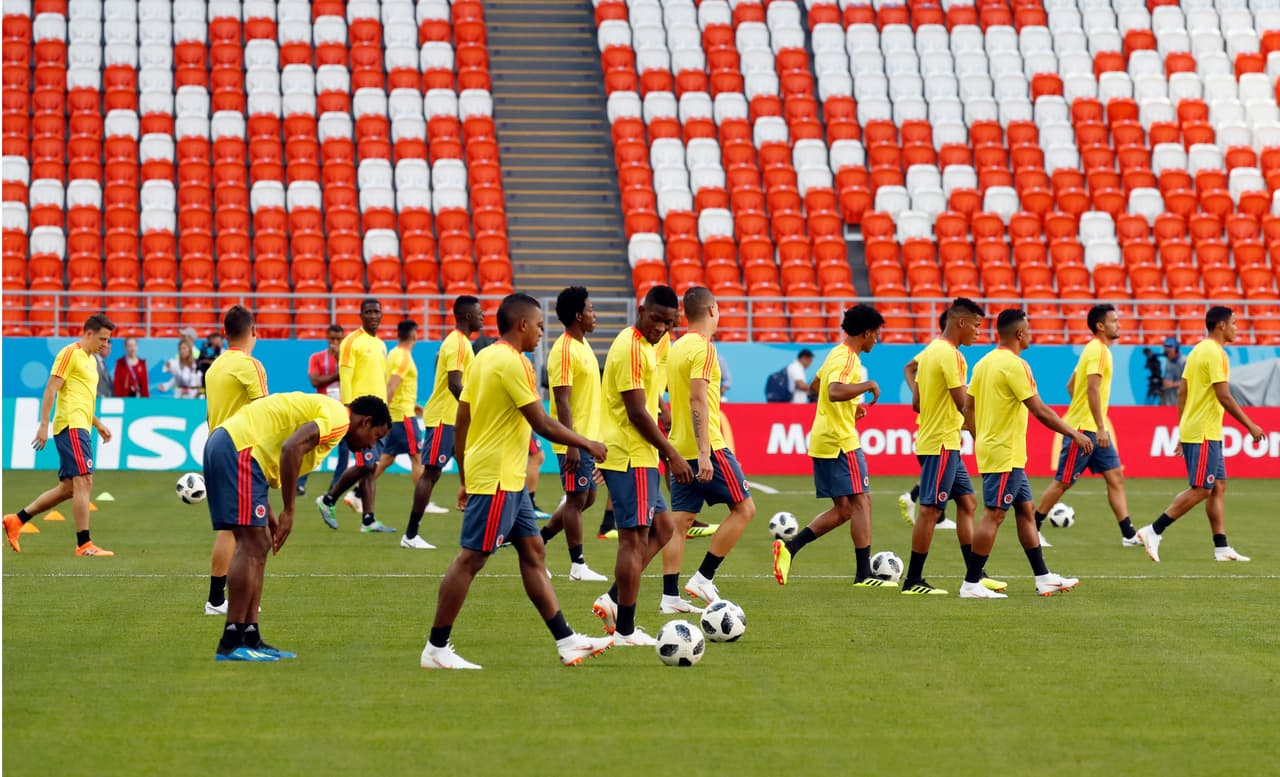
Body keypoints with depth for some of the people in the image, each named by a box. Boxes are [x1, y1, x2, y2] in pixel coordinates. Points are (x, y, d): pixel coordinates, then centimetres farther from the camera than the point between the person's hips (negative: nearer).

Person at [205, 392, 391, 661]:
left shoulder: (323, 408, 25)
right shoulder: (339, 418, -6)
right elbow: (291, 448, -22)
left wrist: (268, 512, 17)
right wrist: (288, 512, -16)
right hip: (239, 448, -11)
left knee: (258, 547, 11)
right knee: (252, 546, -11)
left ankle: (250, 638, 10)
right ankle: (231, 643, -12)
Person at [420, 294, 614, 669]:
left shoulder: (484, 358, 12)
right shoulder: (512, 362, -16)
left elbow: (461, 423, 15)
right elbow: (542, 424, -18)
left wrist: (465, 479, 20)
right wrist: (588, 444, -5)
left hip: (510, 481, 10)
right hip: (497, 479, -10)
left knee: (533, 553, 10)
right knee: (471, 559, -6)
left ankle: (566, 642, 11)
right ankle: (436, 649, -1)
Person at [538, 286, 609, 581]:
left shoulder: (582, 345, 13)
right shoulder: (565, 350, -17)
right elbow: (562, 401, -21)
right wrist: (571, 445, -24)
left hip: (588, 437, 9)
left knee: (586, 497, 13)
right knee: (578, 498, -3)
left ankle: (539, 540, 21)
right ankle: (577, 565, 4)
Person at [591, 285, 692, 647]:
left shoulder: (642, 345, 15)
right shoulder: (632, 348, -16)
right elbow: (636, 412, -20)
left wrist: (664, 450, 23)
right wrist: (672, 454, -15)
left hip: (638, 457, 10)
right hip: (630, 457, -10)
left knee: (662, 527, 16)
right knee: (635, 538, -7)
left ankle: (613, 600, 12)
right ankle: (625, 630, -3)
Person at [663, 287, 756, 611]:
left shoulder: (676, 348, 13)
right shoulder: (703, 348, -13)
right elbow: (697, 399, -21)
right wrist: (704, 453, -25)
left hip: (680, 448, 8)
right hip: (708, 447, -8)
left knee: (680, 520, 6)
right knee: (744, 508, 1)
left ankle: (670, 596, 3)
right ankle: (703, 578, -3)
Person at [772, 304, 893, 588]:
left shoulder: (838, 353, 16)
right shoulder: (847, 359, -15)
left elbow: (816, 384, 33)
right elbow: (834, 392, -33)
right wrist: (868, 385, -22)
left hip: (823, 441, 10)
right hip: (841, 441, -10)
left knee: (843, 509, 11)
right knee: (860, 502, -6)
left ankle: (789, 548, 3)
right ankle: (864, 574, -6)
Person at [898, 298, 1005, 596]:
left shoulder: (931, 350, 13)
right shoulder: (949, 354, -16)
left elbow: (917, 404, 19)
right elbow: (964, 404, -18)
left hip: (947, 442, 10)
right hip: (942, 444, -10)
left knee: (967, 503, 11)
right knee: (931, 510, -6)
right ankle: (913, 581, -3)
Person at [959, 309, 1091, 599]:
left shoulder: (984, 363, 10)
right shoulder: (1014, 365, -16)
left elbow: (969, 407, 15)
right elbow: (1040, 411, -19)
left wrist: (979, 441, 25)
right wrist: (1075, 434, -12)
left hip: (989, 448, 10)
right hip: (1005, 454, -10)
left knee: (1026, 510, 14)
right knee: (993, 515, -7)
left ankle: (1043, 577, 17)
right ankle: (971, 584, -7)